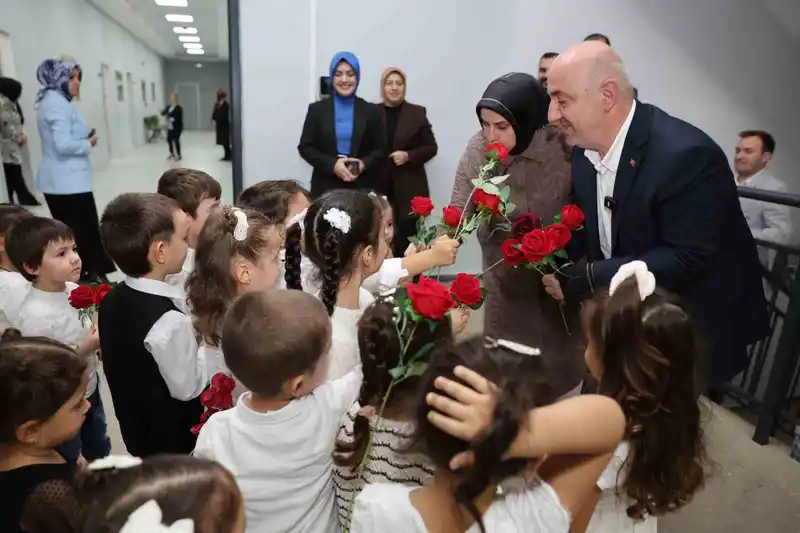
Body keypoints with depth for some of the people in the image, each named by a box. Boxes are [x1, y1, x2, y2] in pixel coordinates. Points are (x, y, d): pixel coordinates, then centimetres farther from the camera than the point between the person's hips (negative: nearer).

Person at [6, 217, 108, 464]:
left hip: (90, 388, 7)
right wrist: (86, 346, -27)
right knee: (67, 459, 20)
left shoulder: (74, 289, -11)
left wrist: (99, 336, -10)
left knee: (99, 448, 31)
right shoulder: (34, 314, -32)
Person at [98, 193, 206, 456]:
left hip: (136, 430, 8)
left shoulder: (113, 299, -7)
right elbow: (187, 388, -22)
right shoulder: (170, 321, -33)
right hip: (174, 439, -8)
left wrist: (193, 332, -3)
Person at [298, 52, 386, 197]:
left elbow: (381, 149, 8)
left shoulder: (370, 110, 8)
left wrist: (364, 164, -13)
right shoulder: (317, 109, 7)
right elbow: (305, 147, 4)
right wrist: (332, 165, -12)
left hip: (363, 187, 1)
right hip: (326, 188, 0)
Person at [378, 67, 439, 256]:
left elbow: (431, 147, 6)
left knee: (406, 240, -2)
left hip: (408, 190, 0)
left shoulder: (417, 113, 6)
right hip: (379, 188, 0)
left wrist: (409, 155, -10)